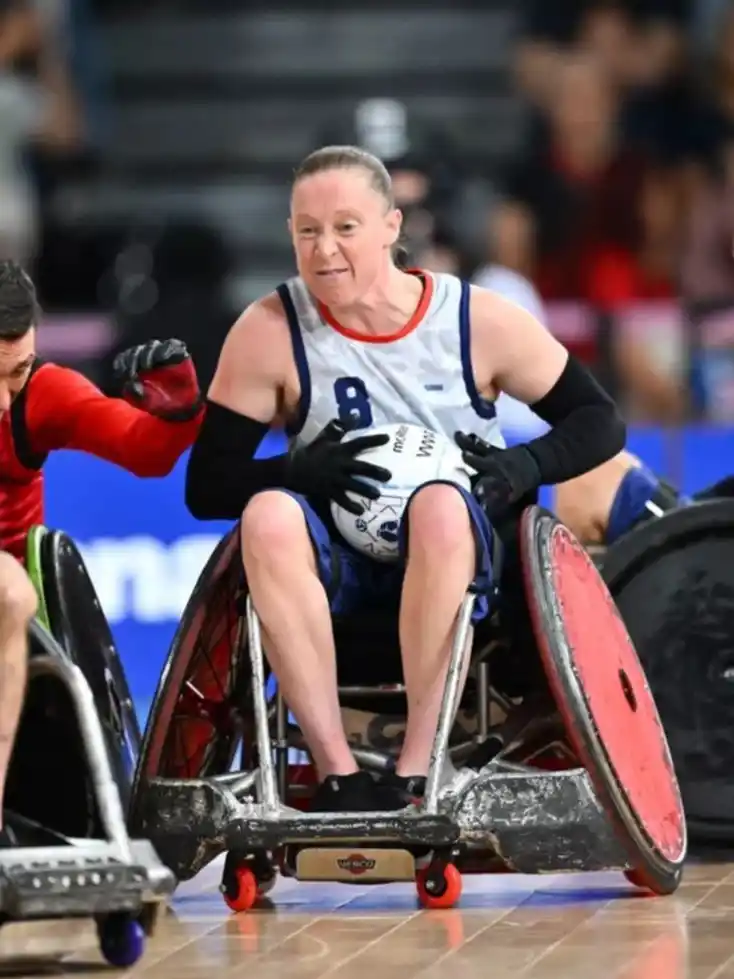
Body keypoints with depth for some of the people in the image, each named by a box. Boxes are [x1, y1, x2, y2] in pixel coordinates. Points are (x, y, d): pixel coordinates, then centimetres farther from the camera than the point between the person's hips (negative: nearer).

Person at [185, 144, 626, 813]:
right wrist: (301, 470, -25)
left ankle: (416, 773, -34)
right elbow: (206, 488, -6)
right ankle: (338, 775, -35)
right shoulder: (270, 333, -5)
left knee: (440, 505, -35)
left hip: (453, 563, -1)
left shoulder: (479, 322, -4)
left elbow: (600, 423, 4)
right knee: (269, 515, -32)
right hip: (333, 567, 1)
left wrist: (525, 467, -16)